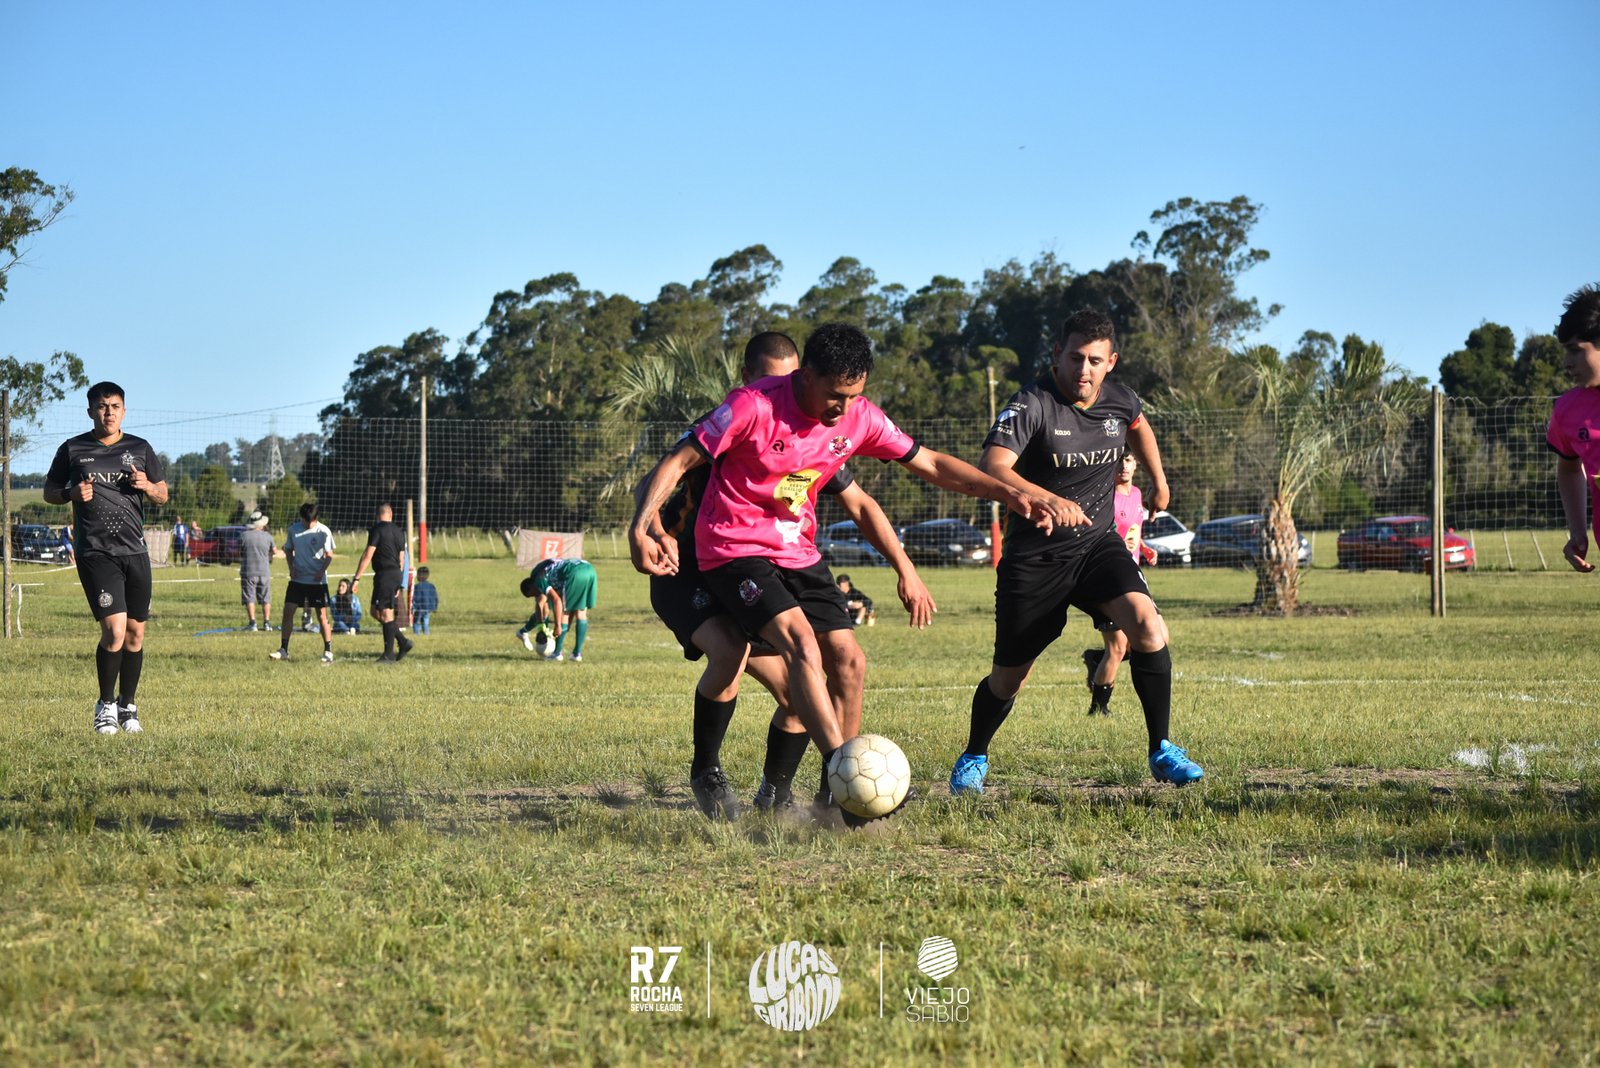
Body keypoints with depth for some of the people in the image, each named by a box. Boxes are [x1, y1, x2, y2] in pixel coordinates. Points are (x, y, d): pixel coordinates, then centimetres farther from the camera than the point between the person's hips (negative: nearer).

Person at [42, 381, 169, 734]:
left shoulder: (140, 449, 11)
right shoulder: (72, 449, 4)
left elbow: (163, 495, 18)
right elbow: (49, 491, 12)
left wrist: (147, 486, -5)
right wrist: (72, 493, -9)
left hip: (135, 551, 4)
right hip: (95, 554, -3)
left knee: (135, 633, 6)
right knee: (114, 630, -16)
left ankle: (127, 706, 22)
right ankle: (105, 705, 2)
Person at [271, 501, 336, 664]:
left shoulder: (323, 532, -8)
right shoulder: (294, 529, 1)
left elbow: (329, 555, -4)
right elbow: (288, 550, 13)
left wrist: (321, 571, -17)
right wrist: (291, 568, -1)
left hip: (317, 581, -3)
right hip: (297, 579, 3)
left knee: (322, 616, -2)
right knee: (288, 611, -3)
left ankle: (328, 652, 8)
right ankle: (283, 650, 4)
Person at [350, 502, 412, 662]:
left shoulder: (377, 530, -8)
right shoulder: (398, 532, 14)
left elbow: (368, 555, -13)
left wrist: (356, 578, -12)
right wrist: (398, 585, 25)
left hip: (384, 574, -7)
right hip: (396, 574, 7)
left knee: (385, 613, -4)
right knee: (376, 611, 15)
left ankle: (389, 654, -4)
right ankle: (403, 642, 11)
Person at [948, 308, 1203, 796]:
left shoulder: (1119, 401, 0)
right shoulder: (1031, 406, -18)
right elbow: (993, 468, -35)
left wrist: (1159, 480, 29)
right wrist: (1047, 501, -49)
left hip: (1098, 544, 3)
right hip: (1035, 557, -3)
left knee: (1146, 625, -23)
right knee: (1009, 677, 7)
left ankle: (1161, 752, -12)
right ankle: (973, 759, 36)